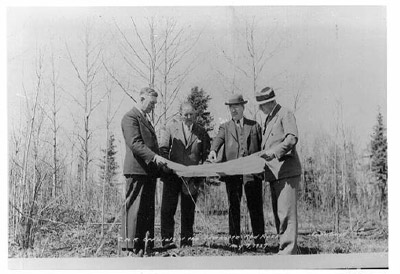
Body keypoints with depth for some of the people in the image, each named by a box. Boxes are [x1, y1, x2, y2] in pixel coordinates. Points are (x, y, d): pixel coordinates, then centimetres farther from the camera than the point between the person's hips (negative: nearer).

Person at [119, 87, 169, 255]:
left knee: (148, 209, 8)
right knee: (134, 208, -8)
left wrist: (158, 161, 14)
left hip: (149, 169, 9)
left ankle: (145, 244, 12)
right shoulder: (130, 117, -6)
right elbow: (135, 143, -17)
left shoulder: (146, 119, 24)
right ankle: (130, 246, -3)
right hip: (137, 169, -9)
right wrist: (154, 157, -25)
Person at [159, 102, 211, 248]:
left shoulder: (201, 131, 8)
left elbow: (206, 153, 10)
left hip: (192, 176, 1)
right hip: (172, 174, -1)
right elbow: (163, 148, 3)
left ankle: (186, 240, 14)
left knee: (189, 209, 6)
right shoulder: (172, 126, 6)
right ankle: (167, 239, 4)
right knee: (168, 207, -2)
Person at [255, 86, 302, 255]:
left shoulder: (285, 114, -5)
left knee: (286, 211, -11)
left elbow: (292, 138, -19)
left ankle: (288, 249, -10)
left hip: (287, 170, -9)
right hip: (274, 172, 9)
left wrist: (273, 152, -27)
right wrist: (261, 155, 14)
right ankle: (285, 247, 18)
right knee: (277, 212, 11)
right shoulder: (268, 119, 22)